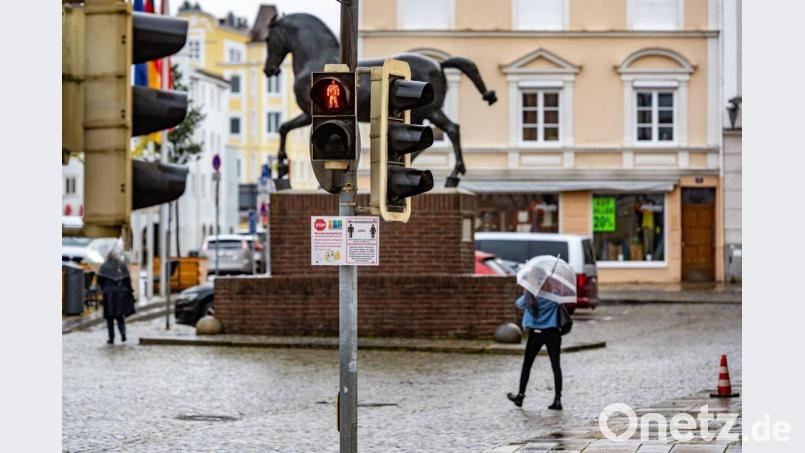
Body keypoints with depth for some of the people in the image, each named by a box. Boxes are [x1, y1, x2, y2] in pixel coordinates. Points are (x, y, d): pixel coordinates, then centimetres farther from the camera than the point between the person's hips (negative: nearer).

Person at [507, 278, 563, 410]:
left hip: (536, 334, 0)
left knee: (527, 365, 12)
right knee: (556, 365, 0)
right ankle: (557, 398, -5)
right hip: (553, 333, 0)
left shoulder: (530, 296, -6)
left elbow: (519, 304, 9)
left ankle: (520, 397, 20)